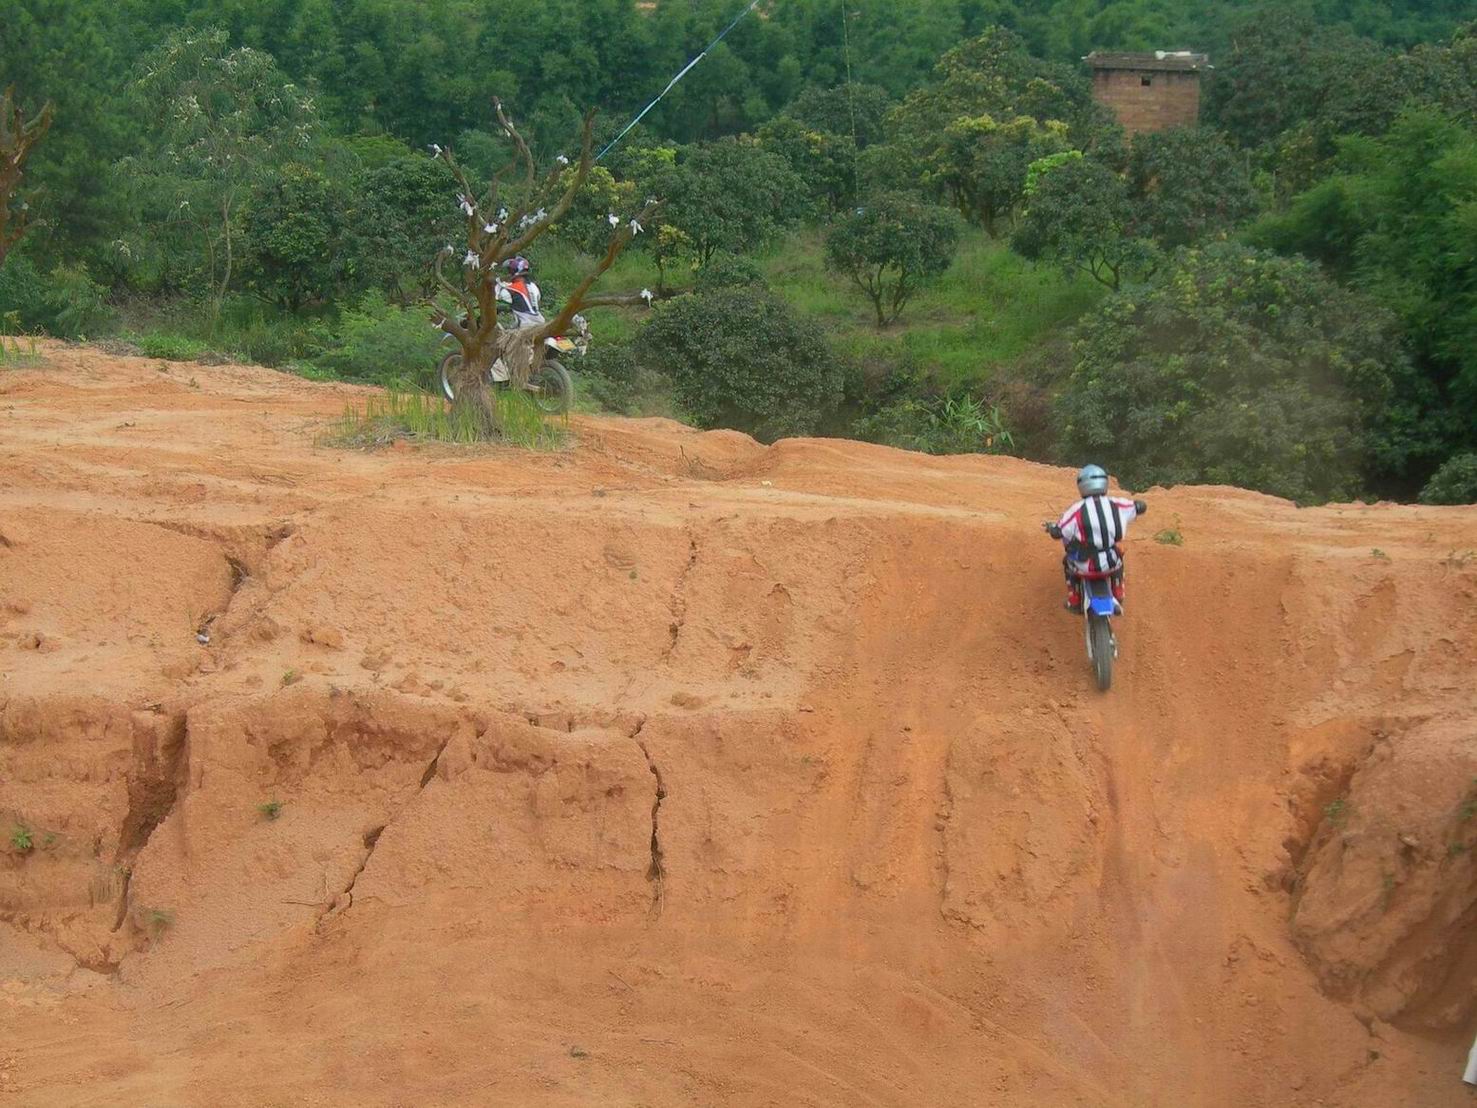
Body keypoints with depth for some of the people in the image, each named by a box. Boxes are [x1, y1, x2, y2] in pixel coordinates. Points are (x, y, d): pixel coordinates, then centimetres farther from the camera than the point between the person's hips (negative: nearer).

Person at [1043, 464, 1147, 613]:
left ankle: (1074, 603, 35)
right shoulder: (1117, 505, -8)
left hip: (1086, 565, -2)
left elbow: (1057, 532, -14)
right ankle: (1118, 598, 46)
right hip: (1111, 563, 2)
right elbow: (1141, 506, 8)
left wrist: (1050, 527, 11)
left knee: (1068, 561, 32)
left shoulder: (1077, 510, -18)